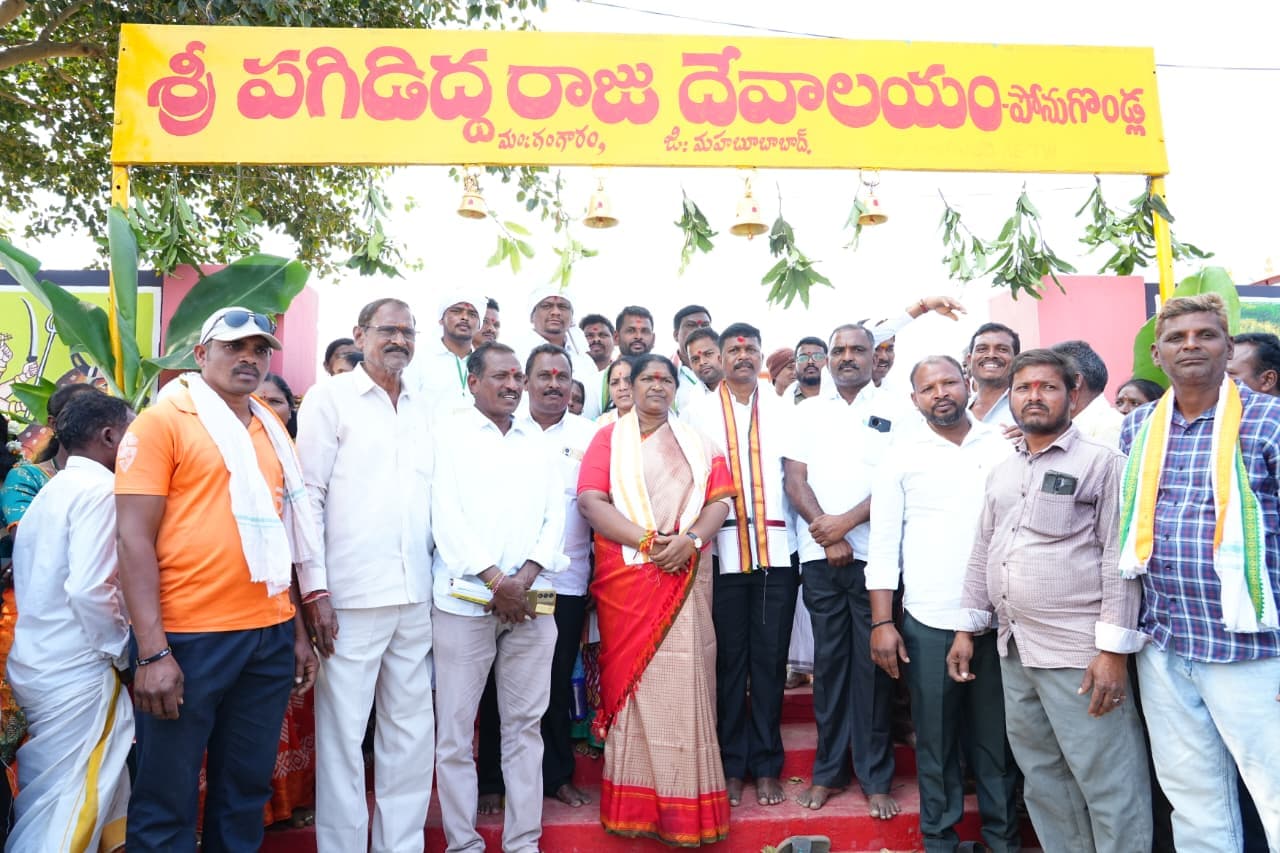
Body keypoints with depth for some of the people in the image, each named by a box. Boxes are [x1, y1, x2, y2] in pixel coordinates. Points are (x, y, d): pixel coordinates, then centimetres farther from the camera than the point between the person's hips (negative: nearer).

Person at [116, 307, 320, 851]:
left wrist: (298, 631, 13)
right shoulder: (162, 421, -3)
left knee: (246, 791, 16)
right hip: (188, 638, -5)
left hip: (271, 636, 5)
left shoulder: (272, 429, 14)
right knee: (166, 803, 8)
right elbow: (134, 536, -10)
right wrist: (152, 650, -16)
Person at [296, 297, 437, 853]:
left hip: (416, 597, 5)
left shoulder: (426, 409, 13)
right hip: (350, 597, -4)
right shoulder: (330, 397, 0)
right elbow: (307, 496, -4)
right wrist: (315, 590, -10)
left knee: (411, 731, 11)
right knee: (342, 733, 4)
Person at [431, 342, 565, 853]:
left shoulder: (537, 439, 14)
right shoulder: (449, 435, 3)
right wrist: (496, 580, -12)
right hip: (465, 598, -3)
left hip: (531, 600, 3)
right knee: (456, 728, 3)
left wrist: (524, 578, -7)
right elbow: (446, 514, -7)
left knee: (525, 725, 8)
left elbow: (555, 514, 8)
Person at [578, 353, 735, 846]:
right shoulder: (609, 438, 6)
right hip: (626, 579, -1)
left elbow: (719, 499, 4)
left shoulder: (696, 442, 13)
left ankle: (683, 806, 12)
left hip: (685, 579, 2)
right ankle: (634, 804, 15)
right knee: (631, 682, 3)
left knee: (682, 684, 1)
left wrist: (691, 539, -15)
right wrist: (649, 541, -16)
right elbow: (590, 501, -7)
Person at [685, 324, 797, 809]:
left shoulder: (781, 409, 13)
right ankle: (731, 765, 17)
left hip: (776, 550, 1)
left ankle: (766, 765, 17)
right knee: (729, 660, 5)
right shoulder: (700, 410, 9)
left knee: (770, 659, 5)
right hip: (724, 553, -1)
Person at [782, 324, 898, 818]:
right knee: (829, 660, 8)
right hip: (820, 555, 2)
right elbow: (794, 479, 4)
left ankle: (875, 778, 15)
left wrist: (846, 521, -12)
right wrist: (826, 534, -7)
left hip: (874, 554, -2)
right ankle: (828, 771, 19)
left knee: (871, 662, 3)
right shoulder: (808, 411, 11)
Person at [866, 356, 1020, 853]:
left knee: (996, 738, 12)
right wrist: (882, 622, -6)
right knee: (935, 739, 9)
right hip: (928, 623, -1)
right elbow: (884, 542, -1)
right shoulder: (902, 456, 1)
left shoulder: (1002, 447, 4)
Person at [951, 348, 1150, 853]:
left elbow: (1120, 559, -10)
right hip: (1014, 650, 6)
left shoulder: (1102, 463, -3)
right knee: (1042, 778, 15)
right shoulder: (1001, 473, 15)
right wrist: (967, 630, 14)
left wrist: (1114, 649, -15)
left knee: (1109, 785, 1)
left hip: (1080, 654, -6)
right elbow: (982, 554, 18)